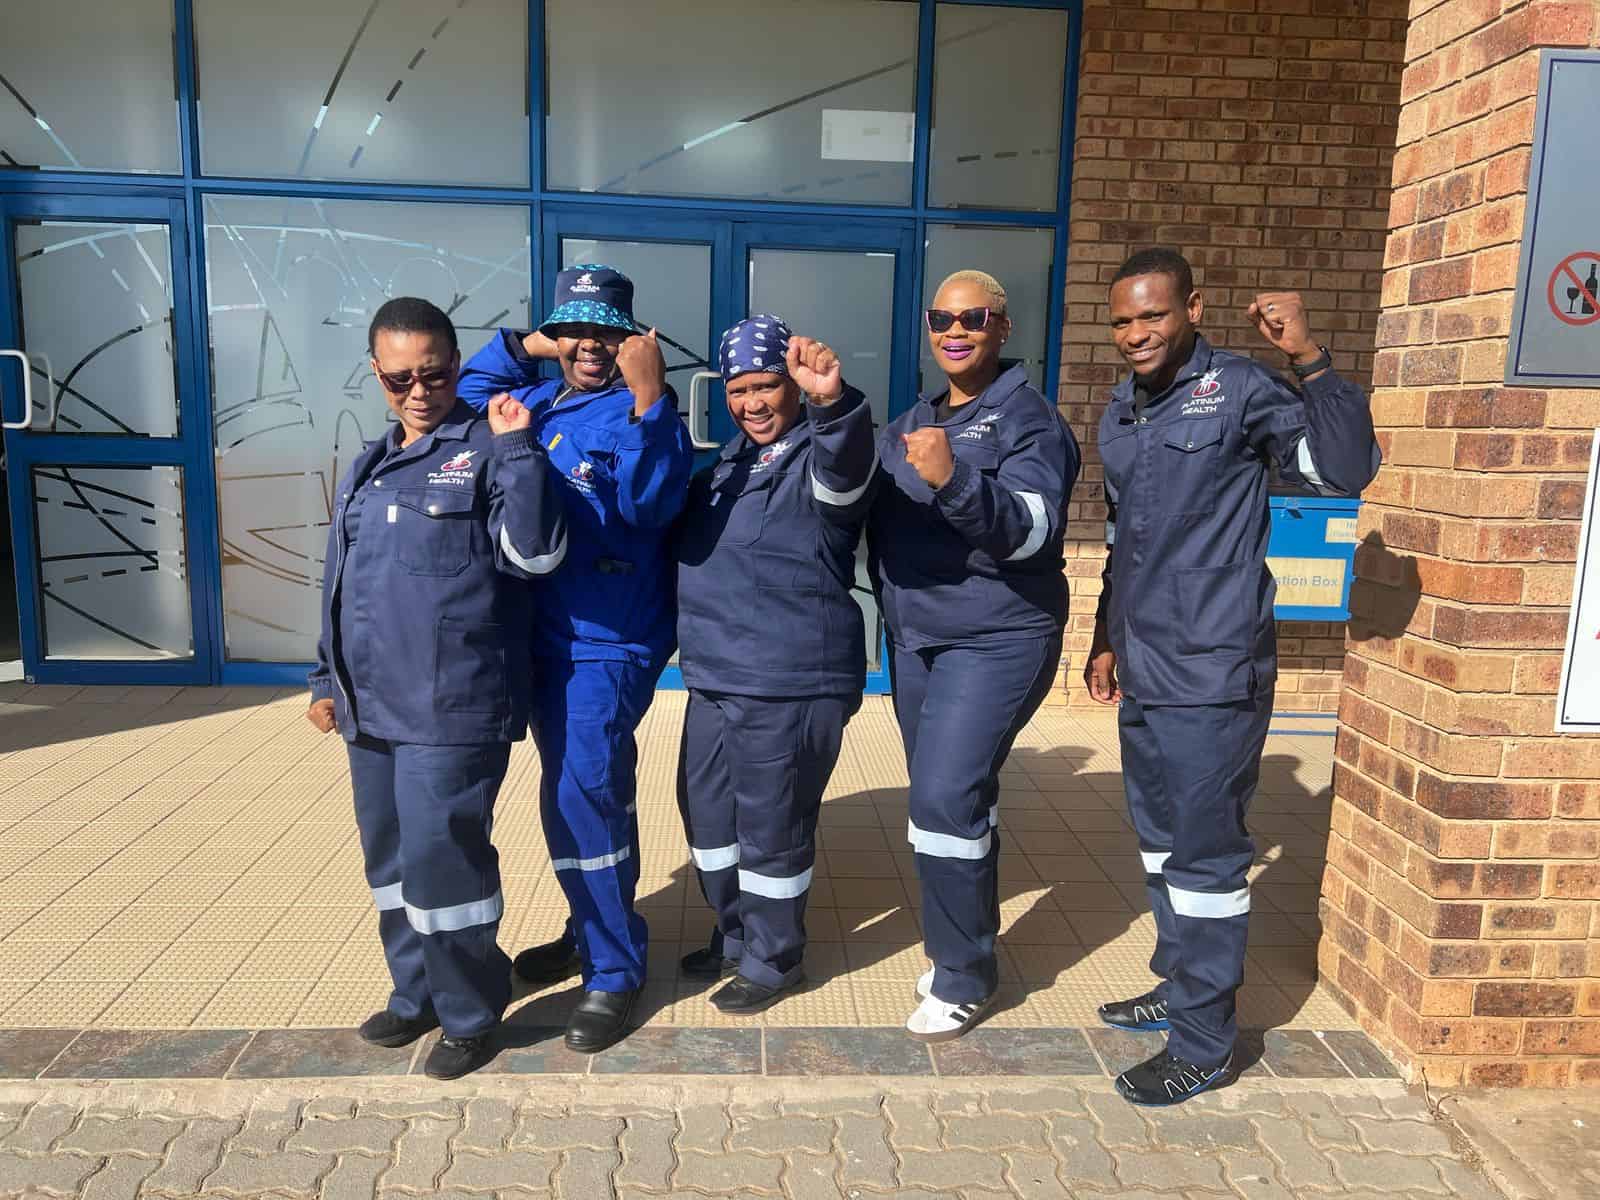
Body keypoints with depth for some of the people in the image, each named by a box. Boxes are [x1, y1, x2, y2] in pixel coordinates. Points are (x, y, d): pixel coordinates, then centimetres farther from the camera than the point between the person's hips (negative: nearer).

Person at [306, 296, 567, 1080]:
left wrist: (516, 448, -21)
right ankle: (415, 994, 36)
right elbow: (341, 583, 21)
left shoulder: (487, 452, -5)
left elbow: (536, 552, -20)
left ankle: (469, 1015, 17)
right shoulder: (369, 466, 17)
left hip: (452, 711, -8)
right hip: (371, 709, 8)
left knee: (441, 858, -3)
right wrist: (328, 680, 20)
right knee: (389, 859, 18)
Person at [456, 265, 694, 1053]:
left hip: (606, 642, -8)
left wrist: (649, 397, -34)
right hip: (543, 634, 8)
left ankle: (613, 971, 5)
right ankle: (593, 929, 38)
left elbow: (652, 503, -26)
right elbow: (464, 398, 22)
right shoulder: (537, 400, 10)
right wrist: (522, 347, 9)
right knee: (582, 792, 19)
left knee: (582, 796, -11)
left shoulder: (639, 411, -10)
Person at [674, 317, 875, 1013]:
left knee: (771, 827, 3)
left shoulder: (821, 456, -10)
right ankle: (736, 935, 39)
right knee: (706, 810, 18)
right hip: (714, 677, 9)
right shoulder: (731, 461, 15)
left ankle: (772, 961, 25)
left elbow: (846, 470, -38)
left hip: (790, 686, -8)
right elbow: (690, 543, 33)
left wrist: (831, 403, -56)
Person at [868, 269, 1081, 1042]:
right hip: (913, 638, 7)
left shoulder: (1029, 419, -9)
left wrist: (953, 479, -38)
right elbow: (874, 518, 23)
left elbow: (1030, 531, -23)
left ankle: (964, 977, 5)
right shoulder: (911, 422, 15)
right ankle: (960, 945, 31)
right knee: (950, 797, 15)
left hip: (995, 640, -7)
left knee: (946, 797, -13)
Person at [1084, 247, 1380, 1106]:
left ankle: (1203, 1044, 15)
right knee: (1160, 838, 18)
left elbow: (1344, 471, -20)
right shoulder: (1121, 413, 12)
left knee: (1205, 851, 0)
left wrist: (1310, 360, -28)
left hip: (1214, 673, -8)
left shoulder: (1241, 390, -10)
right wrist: (1108, 638, 23)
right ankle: (1182, 986, 37)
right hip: (1144, 670, 8)